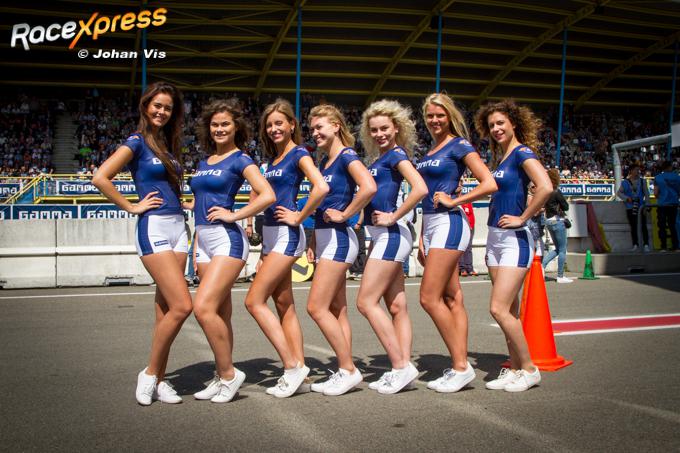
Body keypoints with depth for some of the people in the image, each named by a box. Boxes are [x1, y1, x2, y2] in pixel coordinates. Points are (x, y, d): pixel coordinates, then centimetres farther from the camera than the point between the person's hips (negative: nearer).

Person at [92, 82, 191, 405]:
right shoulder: (137, 141, -4)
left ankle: (158, 380, 15)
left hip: (177, 227, 7)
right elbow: (100, 178, -13)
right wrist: (132, 207, -9)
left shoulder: (167, 143, 17)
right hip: (153, 229, -7)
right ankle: (150, 373, 3)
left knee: (166, 308, 7)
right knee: (181, 306, -14)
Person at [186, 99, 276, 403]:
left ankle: (229, 374, -4)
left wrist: (234, 215, -13)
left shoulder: (240, 160, -4)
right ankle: (222, 377, 18)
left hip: (227, 239, -7)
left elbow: (268, 196, -16)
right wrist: (196, 246, 18)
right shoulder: (204, 162, 18)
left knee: (203, 307, -17)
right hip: (204, 240, 7)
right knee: (219, 315, 10)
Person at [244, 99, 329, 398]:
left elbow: (321, 187, -24)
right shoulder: (273, 158, 17)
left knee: (254, 301, -11)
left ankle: (292, 367, -5)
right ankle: (299, 373, 12)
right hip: (270, 234, 9)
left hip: (286, 235, -9)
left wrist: (299, 217, -16)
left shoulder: (299, 154, -7)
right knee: (284, 306, 8)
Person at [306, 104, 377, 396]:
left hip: (338, 239, -9)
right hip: (326, 239, 9)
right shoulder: (324, 161, 16)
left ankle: (349, 370, 0)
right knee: (337, 310, 10)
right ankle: (344, 373, 15)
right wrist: (314, 242, 16)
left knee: (317, 307, -9)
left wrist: (344, 214, -19)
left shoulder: (346, 156, -11)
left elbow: (368, 187, -29)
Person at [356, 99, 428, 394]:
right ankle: (404, 367, 11)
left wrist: (393, 217, -17)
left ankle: (401, 367, -7)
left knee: (366, 302, -10)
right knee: (397, 307, 8)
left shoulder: (397, 154, -8)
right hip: (380, 236, 9)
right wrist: (365, 220, 12)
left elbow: (420, 189, -23)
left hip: (390, 235, -9)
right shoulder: (379, 159, 18)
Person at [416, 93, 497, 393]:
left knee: (429, 298, -11)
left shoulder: (459, 145, -6)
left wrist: (454, 201, -13)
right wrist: (422, 239, 18)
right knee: (451, 299, 8)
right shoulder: (428, 153, 17)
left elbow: (490, 184, -13)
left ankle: (461, 367, -1)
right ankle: (460, 366, 12)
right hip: (431, 226, 8)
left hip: (448, 224, -8)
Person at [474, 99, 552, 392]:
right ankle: (515, 368, 19)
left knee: (499, 309, -11)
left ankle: (529, 369, 3)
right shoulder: (501, 158, 14)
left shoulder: (522, 152, -11)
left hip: (515, 239, -9)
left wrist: (522, 218, -18)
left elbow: (545, 187, -26)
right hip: (495, 238, 9)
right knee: (509, 310, 11)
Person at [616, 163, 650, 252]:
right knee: (633, 227, 4)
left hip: (641, 206, 0)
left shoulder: (642, 181, 8)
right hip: (630, 207, 0)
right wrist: (626, 198, -12)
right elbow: (619, 193, 4)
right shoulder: (625, 182, 4)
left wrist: (646, 203, -5)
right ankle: (635, 245, 12)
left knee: (643, 226, -6)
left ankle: (646, 245, -4)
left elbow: (646, 193, 7)